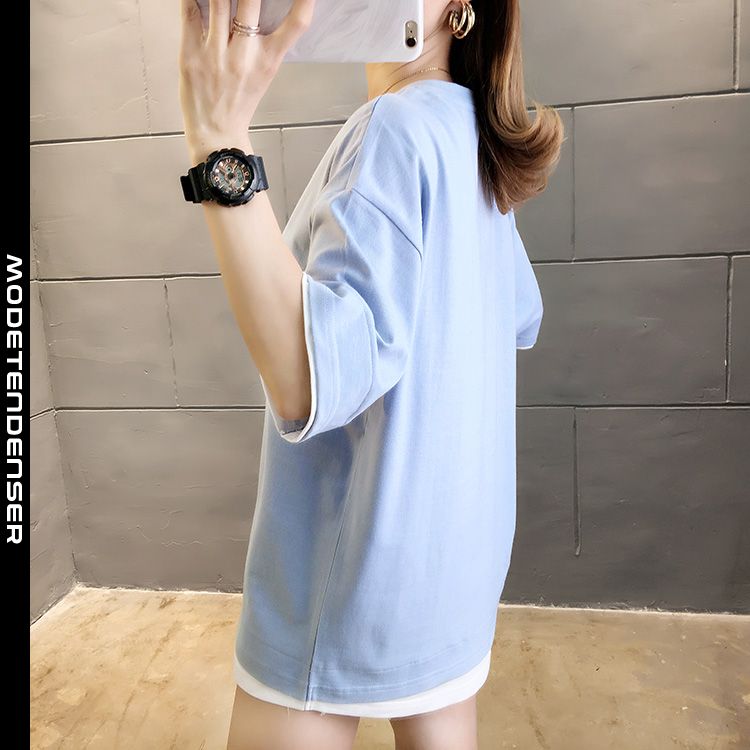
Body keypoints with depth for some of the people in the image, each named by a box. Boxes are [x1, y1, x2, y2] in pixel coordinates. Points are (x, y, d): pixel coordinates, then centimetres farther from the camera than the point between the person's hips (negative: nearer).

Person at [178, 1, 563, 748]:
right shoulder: (475, 141, 9)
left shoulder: (394, 126, -17)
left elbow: (314, 381, -31)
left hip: (362, 538, -8)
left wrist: (220, 143, -32)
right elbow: (521, 318, 20)